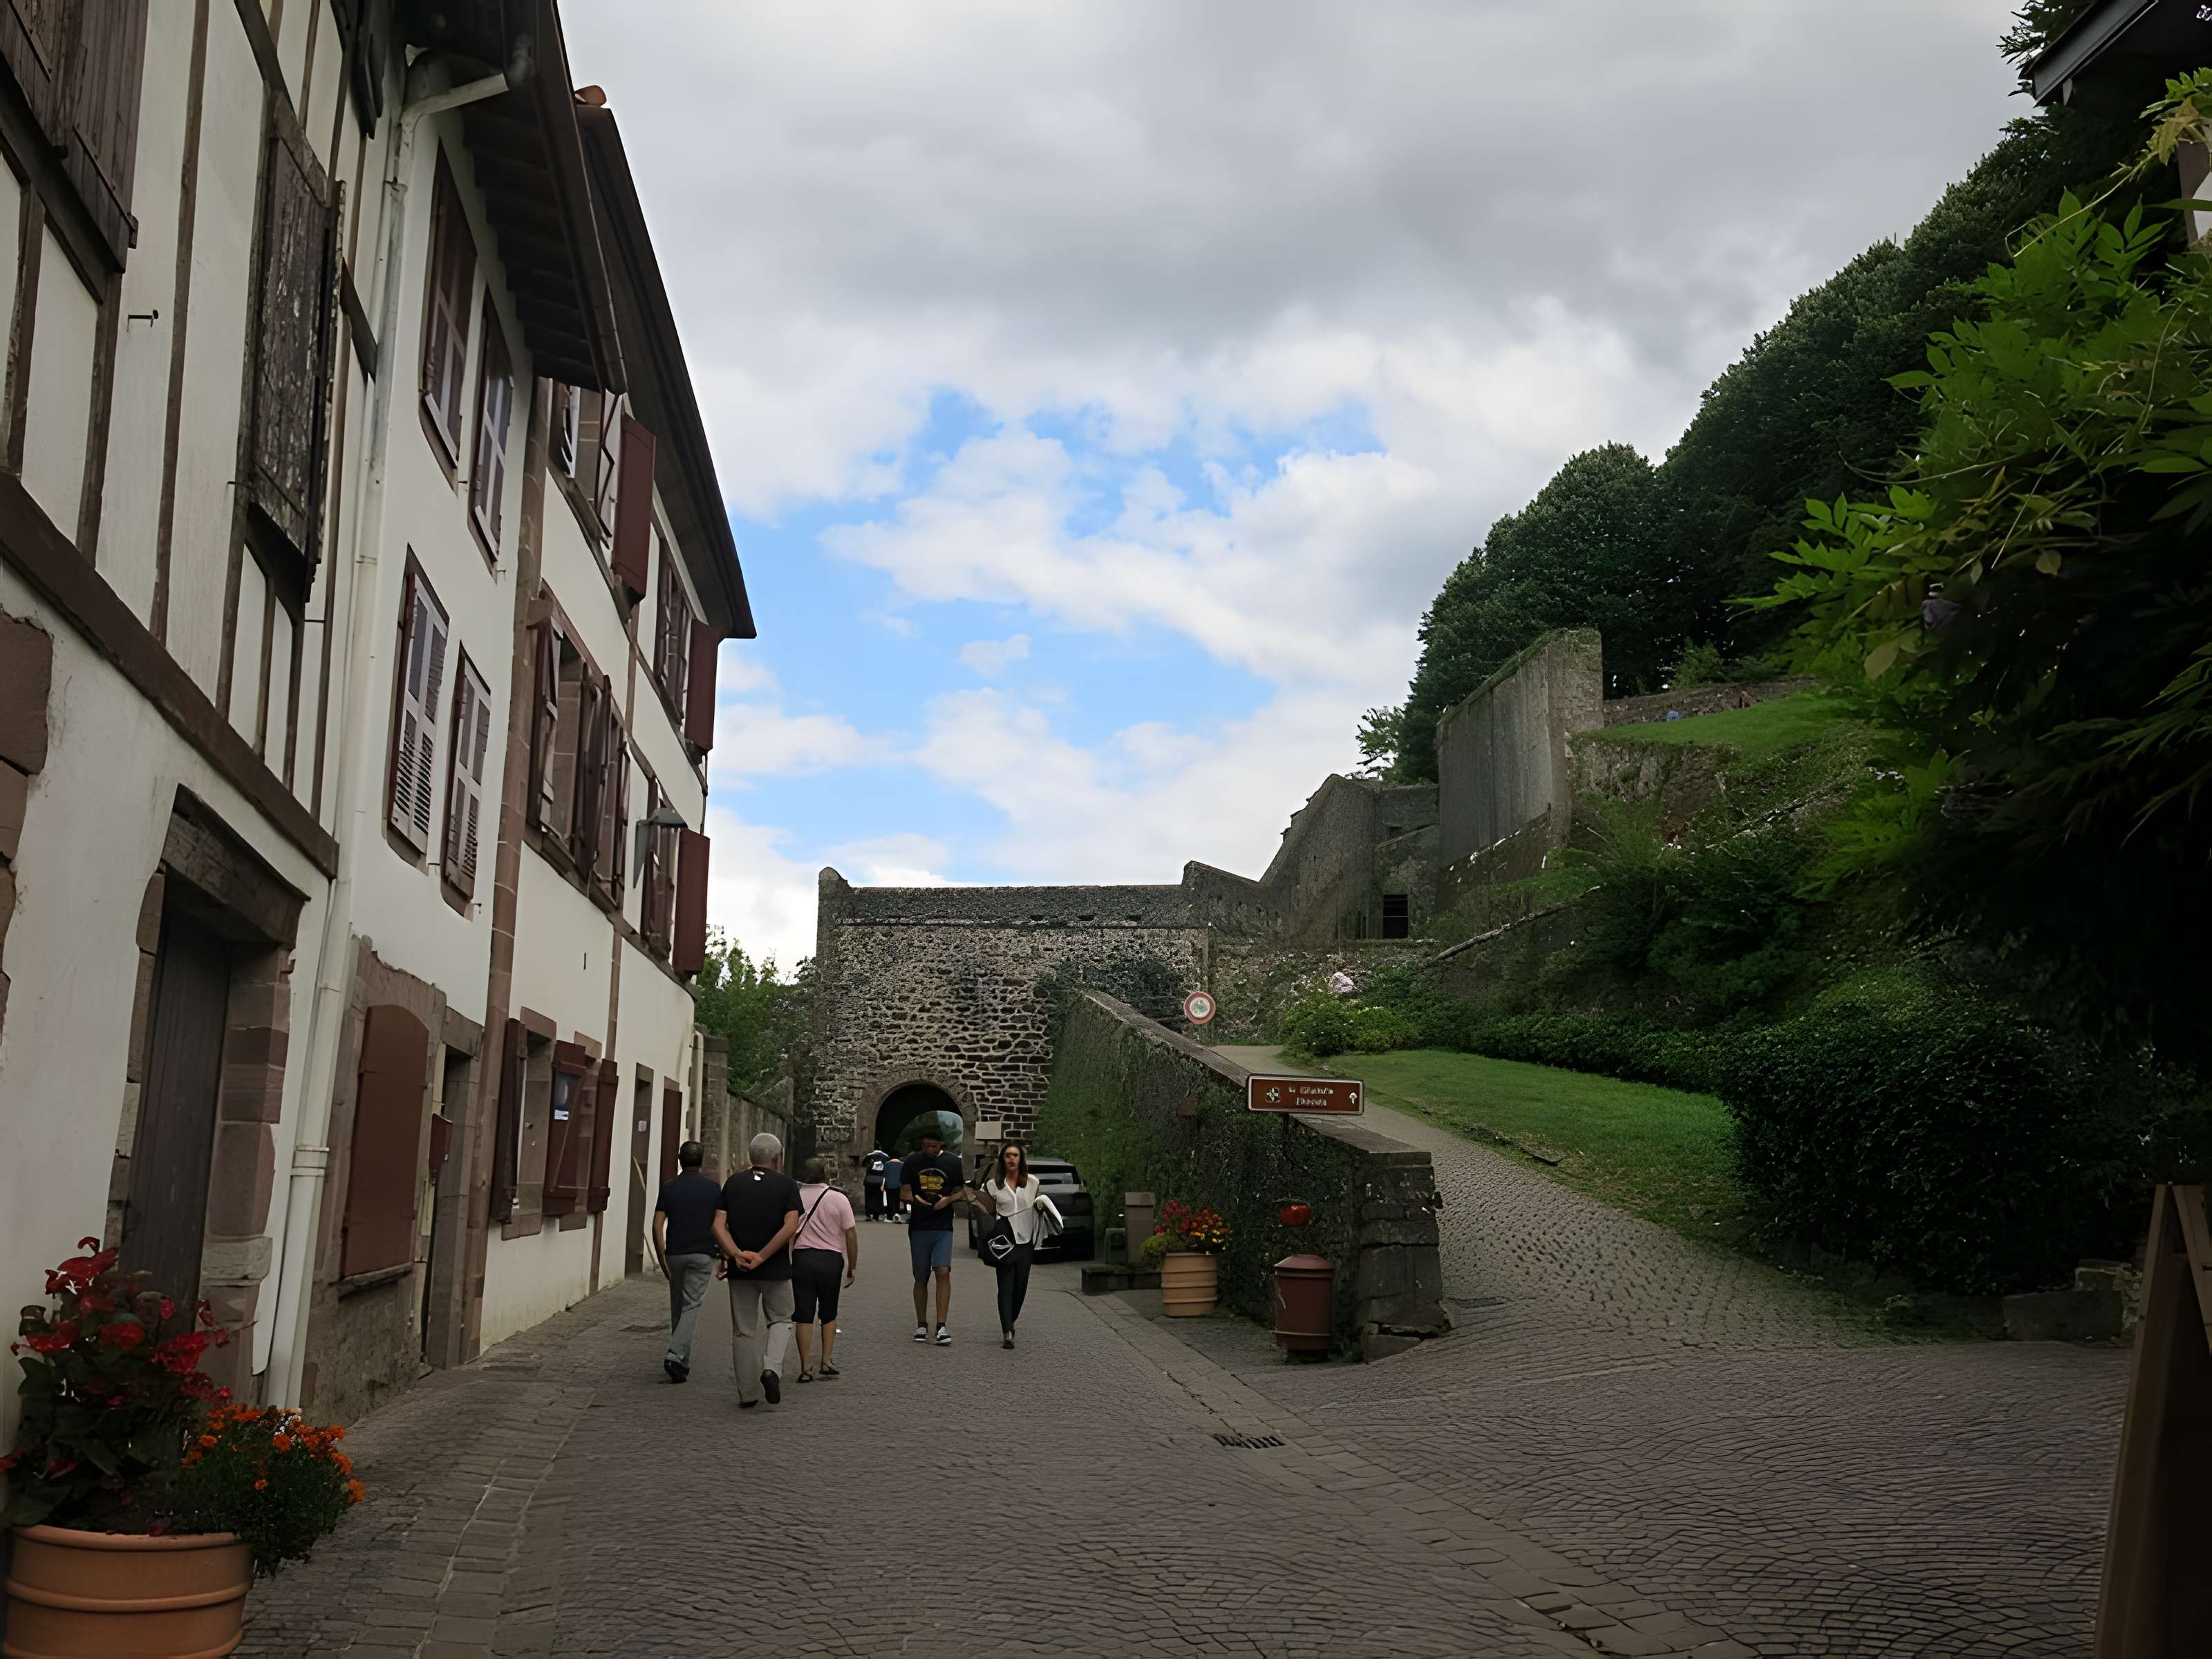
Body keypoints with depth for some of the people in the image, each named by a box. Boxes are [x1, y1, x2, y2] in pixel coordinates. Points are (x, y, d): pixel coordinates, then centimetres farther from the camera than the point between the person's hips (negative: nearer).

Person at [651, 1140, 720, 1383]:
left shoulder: (669, 1187, 1)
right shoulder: (712, 1187, -1)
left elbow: (657, 1225, -5)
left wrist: (661, 1257, 1)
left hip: (675, 1254, 2)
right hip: (702, 1254, -2)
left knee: (677, 1309, 14)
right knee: (691, 1307, -3)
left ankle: (683, 1362, 22)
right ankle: (675, 1355, -22)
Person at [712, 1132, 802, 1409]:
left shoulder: (733, 1184, 5)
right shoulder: (787, 1185, -3)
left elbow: (719, 1225, -6)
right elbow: (790, 1226, -16)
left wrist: (737, 1254, -15)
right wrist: (762, 1256, -15)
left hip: (740, 1271, 2)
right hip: (776, 1269, -2)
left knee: (743, 1331, 11)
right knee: (780, 1320, 18)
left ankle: (748, 1394, 13)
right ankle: (772, 1368, -7)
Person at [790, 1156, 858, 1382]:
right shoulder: (839, 1199, -1)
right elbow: (851, 1234, -3)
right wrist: (852, 1268, 5)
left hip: (801, 1258, 0)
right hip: (831, 1258, 0)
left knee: (804, 1316, 3)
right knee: (829, 1314, 17)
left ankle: (805, 1368, 1)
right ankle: (827, 1361, 10)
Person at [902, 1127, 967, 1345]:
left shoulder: (953, 1163, 5)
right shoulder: (912, 1163, 6)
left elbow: (961, 1192, 11)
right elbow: (904, 1191, 8)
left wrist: (949, 1199, -11)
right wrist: (913, 1198, -15)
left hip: (944, 1227, -1)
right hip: (918, 1227, 2)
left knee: (943, 1272, -16)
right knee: (921, 1278, 8)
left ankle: (942, 1326, -16)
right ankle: (921, 1325, 19)